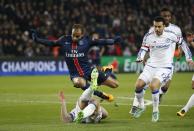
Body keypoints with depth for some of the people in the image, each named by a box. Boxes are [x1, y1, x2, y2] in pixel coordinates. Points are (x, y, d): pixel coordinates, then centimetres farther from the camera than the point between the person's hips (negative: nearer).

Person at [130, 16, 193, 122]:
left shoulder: (171, 35, -10)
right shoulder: (148, 36, -4)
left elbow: (182, 43, 5)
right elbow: (143, 49, -1)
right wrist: (140, 58, -23)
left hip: (165, 67, -4)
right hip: (151, 66, 4)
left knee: (153, 85, -26)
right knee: (138, 85, -9)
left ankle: (155, 111, -7)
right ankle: (141, 107, 19)